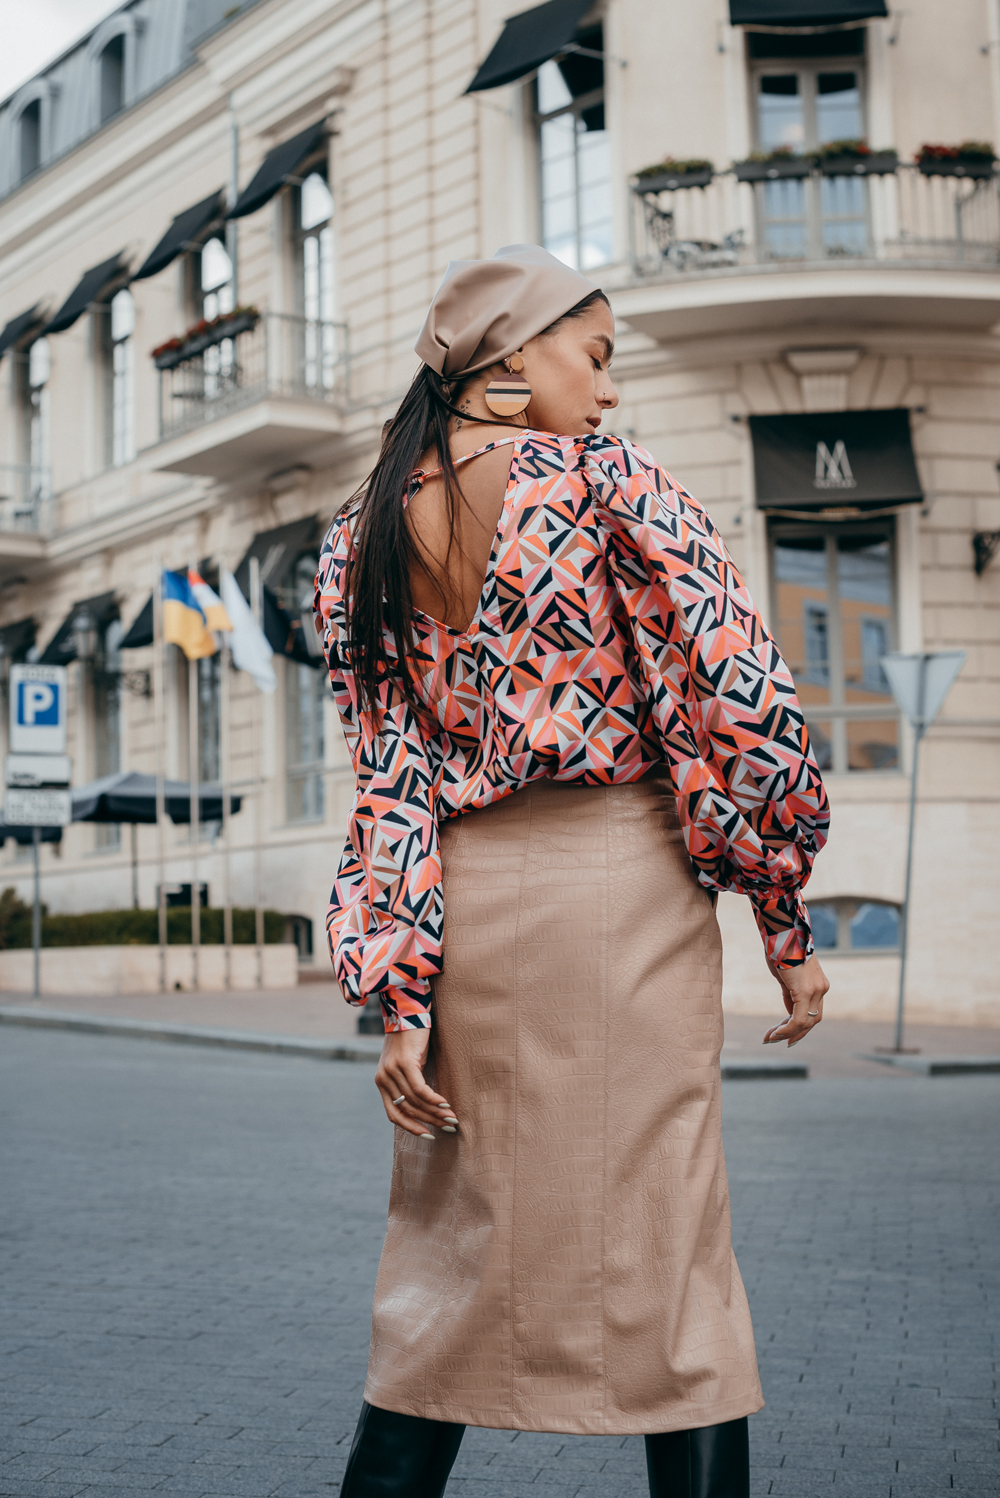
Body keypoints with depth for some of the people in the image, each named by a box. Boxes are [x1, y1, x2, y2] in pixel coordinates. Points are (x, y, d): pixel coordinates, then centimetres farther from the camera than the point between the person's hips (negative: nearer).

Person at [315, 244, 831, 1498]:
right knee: (666, 1247, 5)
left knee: (453, 1250, 15)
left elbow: (385, 778, 2)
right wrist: (785, 919, -3)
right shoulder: (602, 478, -6)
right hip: (623, 883, -4)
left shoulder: (357, 544, 6)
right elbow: (737, 699, -10)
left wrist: (400, 996, 1)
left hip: (466, 907, 4)